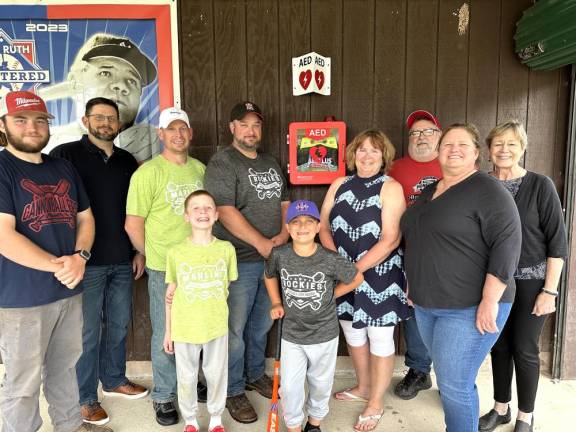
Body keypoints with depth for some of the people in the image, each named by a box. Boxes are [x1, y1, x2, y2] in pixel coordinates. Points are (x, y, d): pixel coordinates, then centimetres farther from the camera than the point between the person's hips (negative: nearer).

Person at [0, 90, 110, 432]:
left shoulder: (64, 168, 10)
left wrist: (79, 257, -8)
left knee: (65, 366, 21)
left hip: (69, 289, 6)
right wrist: (58, 265, -20)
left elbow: (85, 218, 10)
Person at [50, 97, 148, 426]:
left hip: (122, 261, 5)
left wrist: (140, 251, 11)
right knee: (87, 332, 6)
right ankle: (86, 397, 25)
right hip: (86, 261, -5)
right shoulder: (66, 155, -5)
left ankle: (114, 380, 37)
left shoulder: (127, 160, 11)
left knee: (119, 324, 17)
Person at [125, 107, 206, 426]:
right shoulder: (148, 172, -10)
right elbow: (133, 225, -9)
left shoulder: (200, 169, 6)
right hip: (164, 268, -5)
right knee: (165, 335, 8)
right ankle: (163, 396, 29)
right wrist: (154, 257, -2)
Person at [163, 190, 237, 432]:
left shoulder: (226, 249, -8)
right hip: (184, 328, 0)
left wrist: (214, 304, -6)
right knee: (186, 378, 15)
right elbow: (170, 294, 0)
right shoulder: (176, 252, -9)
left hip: (217, 326, 1)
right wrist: (168, 331, 4)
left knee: (216, 375, 16)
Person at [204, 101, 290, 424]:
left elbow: (284, 202, 15)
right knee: (235, 328, 5)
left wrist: (283, 235, -2)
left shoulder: (271, 163, 14)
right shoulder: (222, 163, -9)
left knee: (262, 323, 19)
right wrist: (261, 243, -19)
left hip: (272, 258, 7)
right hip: (239, 261, -7)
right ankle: (234, 391, 23)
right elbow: (226, 212, -19)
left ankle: (255, 374, 39)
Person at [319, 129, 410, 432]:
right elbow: (324, 226, 4)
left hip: (378, 274, -5)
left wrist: (358, 269, -20)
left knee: (379, 338, 7)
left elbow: (390, 239, -16)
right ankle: (363, 388, 42)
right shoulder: (340, 185, 7)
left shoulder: (391, 188, -9)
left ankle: (376, 405, 27)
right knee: (352, 332, 18)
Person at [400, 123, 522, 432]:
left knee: (454, 385, -1)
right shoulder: (430, 190, 12)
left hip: (470, 307, -7)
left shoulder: (488, 191, -12)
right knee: (449, 379, 20)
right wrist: (414, 285, 19)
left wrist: (490, 301, -23)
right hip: (426, 304, 8)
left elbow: (507, 245, -20)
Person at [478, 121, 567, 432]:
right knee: (499, 346, 13)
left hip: (530, 282, -3)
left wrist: (550, 290, -11)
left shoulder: (540, 186, -9)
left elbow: (558, 241, -8)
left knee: (524, 349, 7)